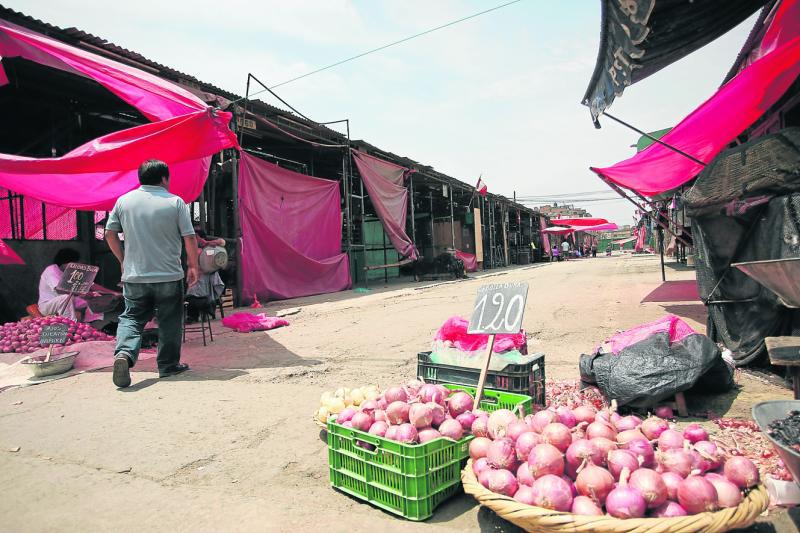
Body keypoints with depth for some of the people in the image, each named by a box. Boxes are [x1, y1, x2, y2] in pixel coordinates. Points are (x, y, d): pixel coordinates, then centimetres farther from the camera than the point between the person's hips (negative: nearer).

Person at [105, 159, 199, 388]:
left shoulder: (124, 200, 5)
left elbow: (110, 234, 8)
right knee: (169, 322, 9)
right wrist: (193, 266, 4)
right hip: (169, 277, -2)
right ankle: (168, 365, 18)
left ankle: (124, 353, -12)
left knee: (131, 317, 11)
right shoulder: (175, 202, -5)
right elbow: (190, 238, -7)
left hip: (134, 276, 3)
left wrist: (123, 260, 21)